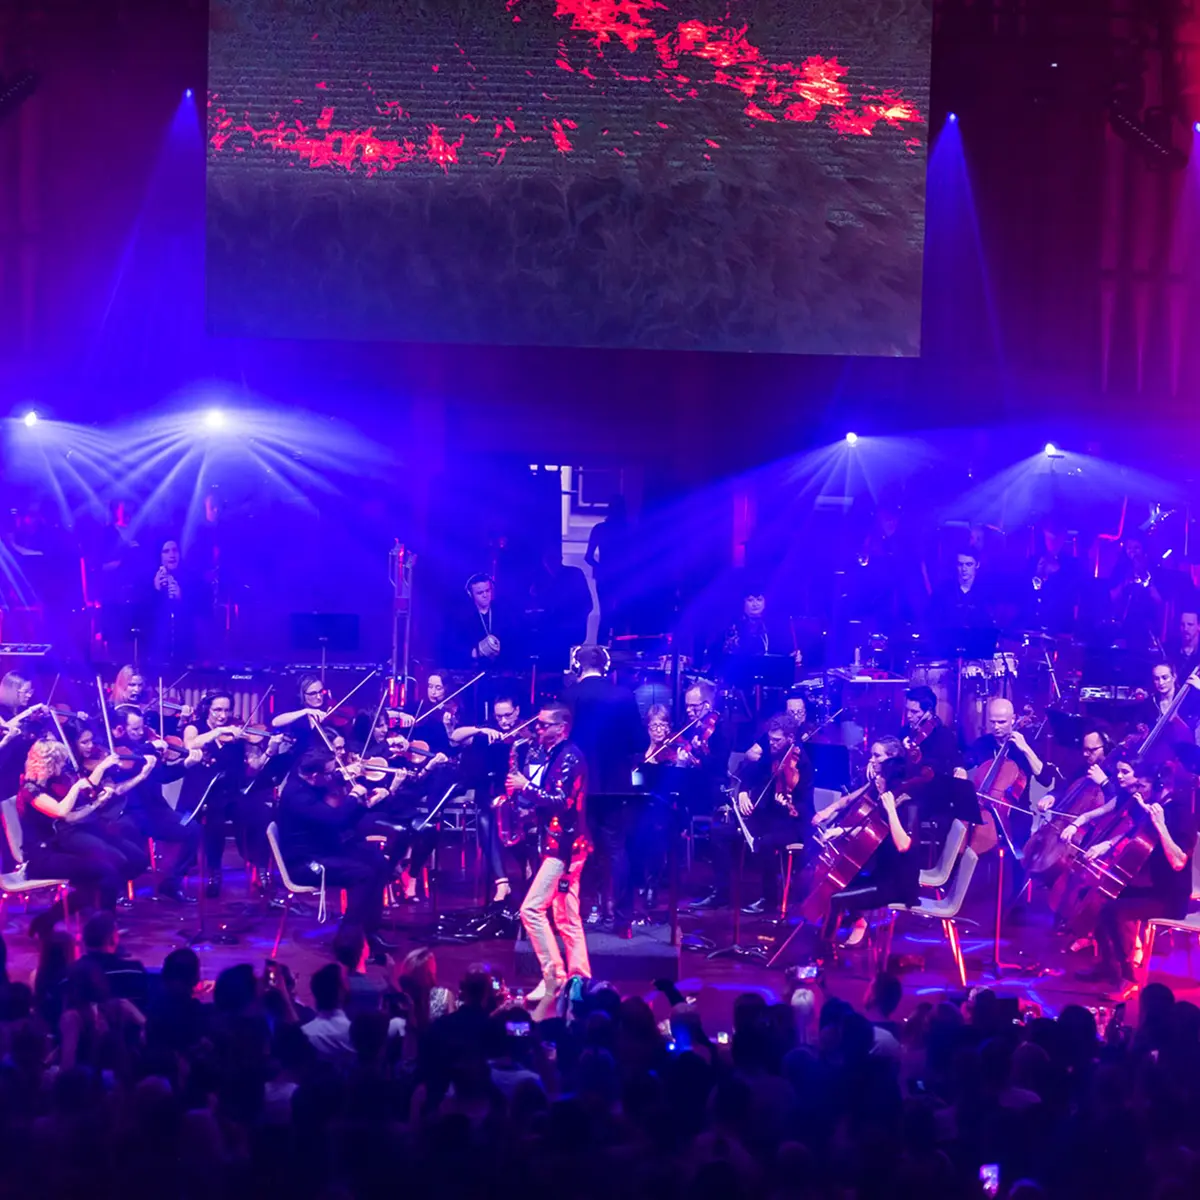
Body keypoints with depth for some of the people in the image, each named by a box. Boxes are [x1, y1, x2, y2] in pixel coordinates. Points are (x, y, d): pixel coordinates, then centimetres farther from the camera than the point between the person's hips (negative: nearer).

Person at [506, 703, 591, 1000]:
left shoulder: (570, 757, -14)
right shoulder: (546, 754, 15)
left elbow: (561, 801, -22)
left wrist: (526, 786, -17)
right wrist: (521, 795, -1)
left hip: (564, 843, -10)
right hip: (557, 842, 10)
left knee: (532, 909, -13)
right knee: (566, 917, 10)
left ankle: (554, 977, -11)